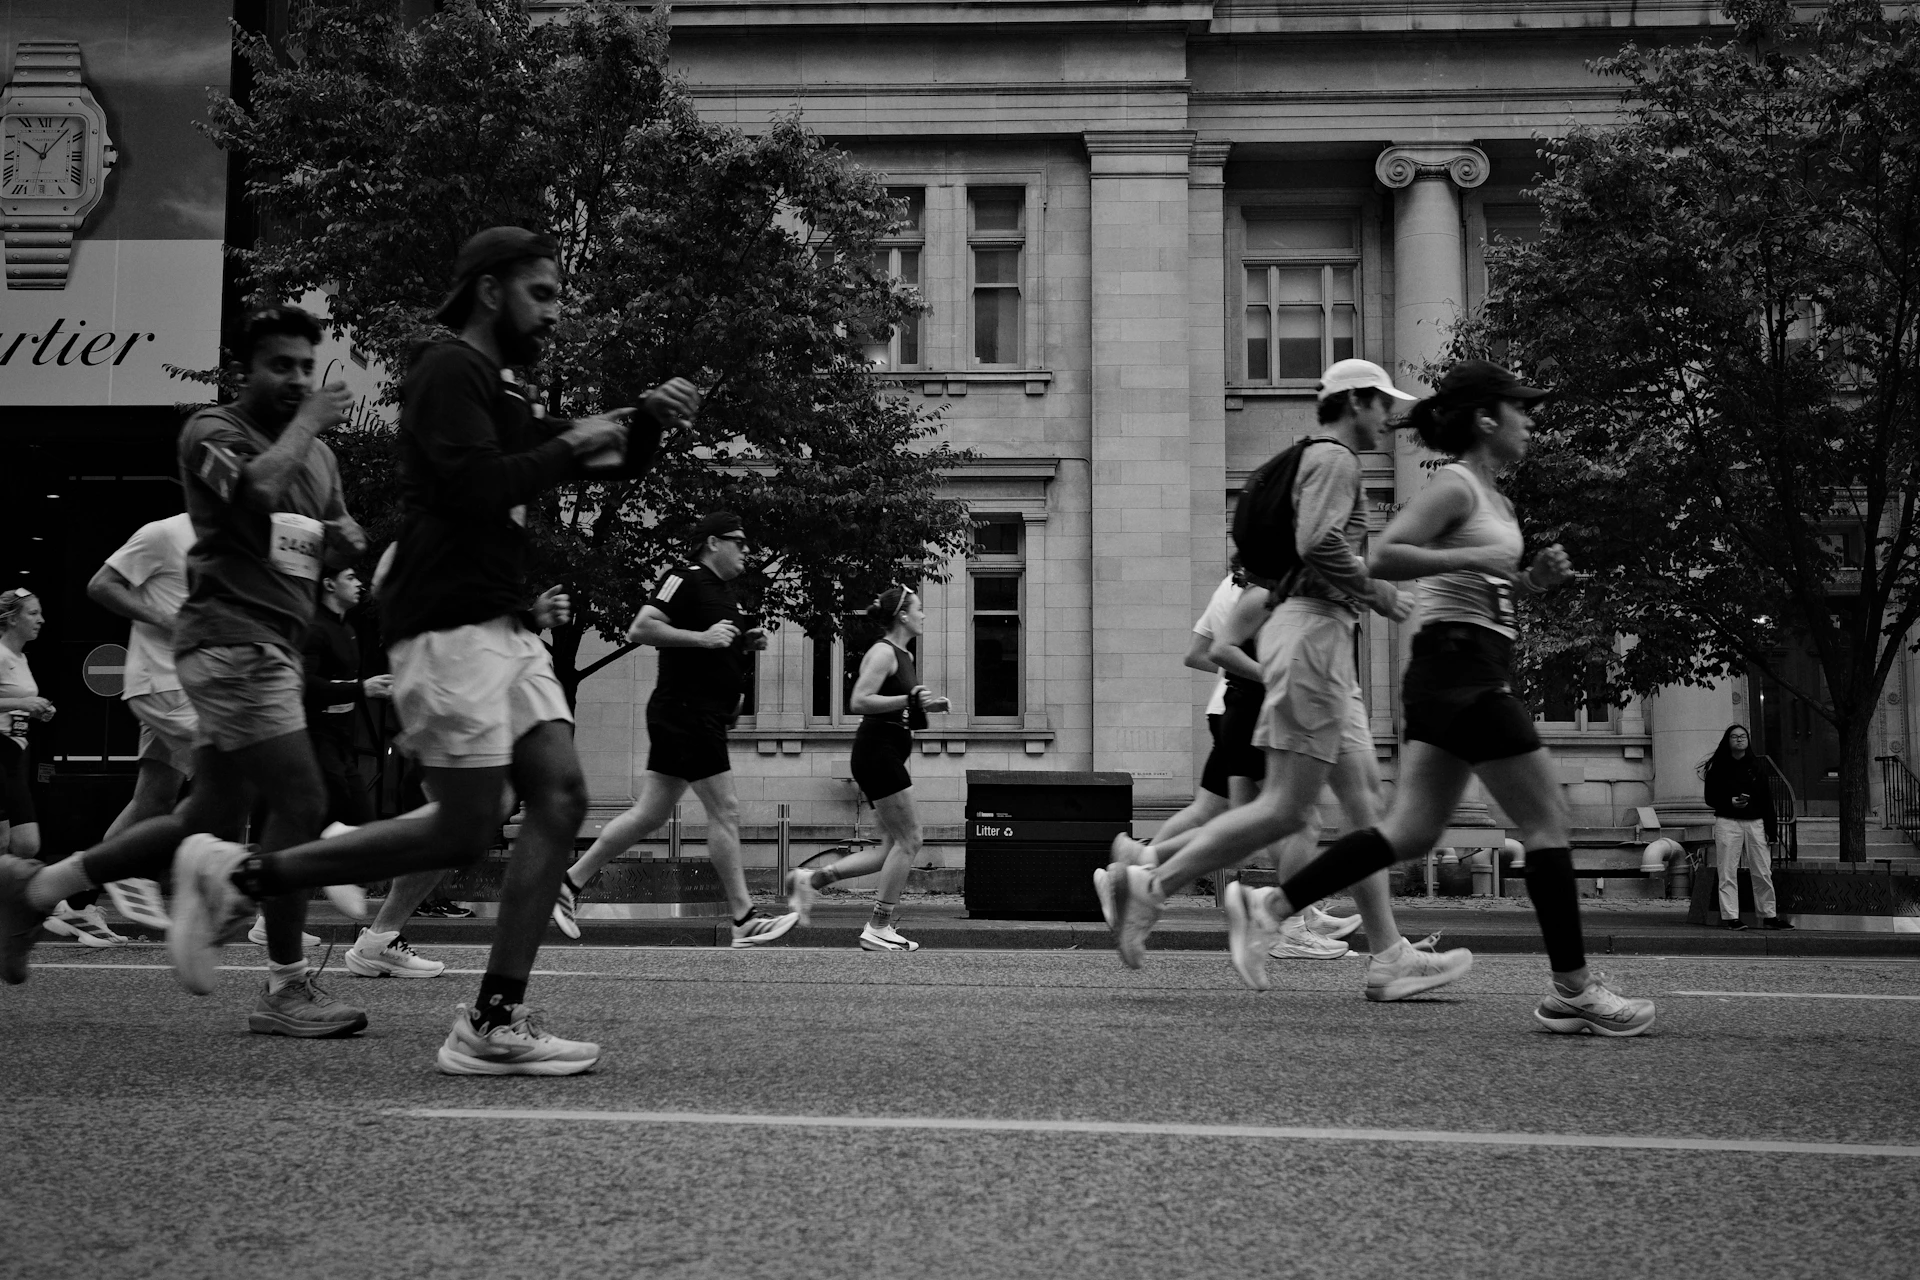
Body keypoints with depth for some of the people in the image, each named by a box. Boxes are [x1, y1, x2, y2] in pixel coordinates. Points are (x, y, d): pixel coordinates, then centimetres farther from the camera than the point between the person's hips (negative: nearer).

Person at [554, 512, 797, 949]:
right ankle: (744, 921, -4)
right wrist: (702, 636, -23)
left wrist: (746, 643, 11)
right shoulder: (685, 580, -11)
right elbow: (639, 629, -20)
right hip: (686, 712, -10)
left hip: (705, 716, 10)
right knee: (725, 811, -8)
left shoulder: (724, 592, 19)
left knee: (649, 815, 11)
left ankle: (570, 882, 19)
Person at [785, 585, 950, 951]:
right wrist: (909, 700, -24)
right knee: (908, 841, -8)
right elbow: (859, 702, -21)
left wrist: (926, 706, 13)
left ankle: (812, 879, 8)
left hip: (886, 756, 10)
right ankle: (878, 929, -5)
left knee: (894, 846, 8)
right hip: (877, 752, -10)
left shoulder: (904, 656, 19)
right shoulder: (883, 652, -10)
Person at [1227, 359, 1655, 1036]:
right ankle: (1572, 991, 1)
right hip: (1462, 666, -10)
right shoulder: (1456, 486, -10)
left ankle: (1272, 903, 5)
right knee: (1547, 823, -5)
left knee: (1410, 831, 7)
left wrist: (1532, 579, 11)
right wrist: (1471, 558, -22)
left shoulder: (1489, 493, 20)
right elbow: (1382, 557, -21)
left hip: (1455, 675, 10)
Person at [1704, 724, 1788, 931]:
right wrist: (1730, 802, -16)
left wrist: (1770, 830, 4)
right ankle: (1731, 917, -1)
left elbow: (1766, 798, 9)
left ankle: (1769, 916, 12)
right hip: (1727, 822, -2)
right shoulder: (1718, 767, 3)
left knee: (1763, 872, 3)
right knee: (1728, 873, -4)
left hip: (1755, 822, 3)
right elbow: (1710, 799, 3)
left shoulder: (1757, 766, 10)